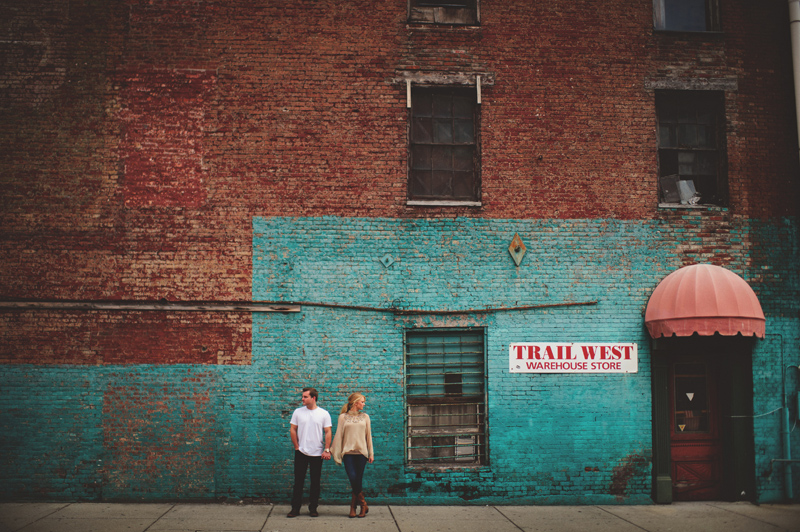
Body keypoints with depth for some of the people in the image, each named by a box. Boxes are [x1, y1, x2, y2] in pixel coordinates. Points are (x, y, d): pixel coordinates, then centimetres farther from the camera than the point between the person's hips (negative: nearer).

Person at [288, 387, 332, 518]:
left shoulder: (324, 414, 0)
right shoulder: (298, 412, 3)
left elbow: (328, 432, 0)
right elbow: (292, 430, 5)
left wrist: (327, 450, -7)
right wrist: (297, 447, -2)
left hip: (317, 453, 0)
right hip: (301, 453, 1)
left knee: (315, 482, 6)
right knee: (298, 481, 2)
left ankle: (313, 509, 15)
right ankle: (295, 508, 8)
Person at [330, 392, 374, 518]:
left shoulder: (365, 416, 12)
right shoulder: (343, 417, 5)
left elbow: (368, 435, 13)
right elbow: (339, 436, 3)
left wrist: (371, 453, 9)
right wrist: (337, 455, -1)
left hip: (361, 452, 2)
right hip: (348, 452, -2)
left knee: (358, 480, 0)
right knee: (353, 479, -12)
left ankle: (353, 507, 11)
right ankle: (363, 505, 3)